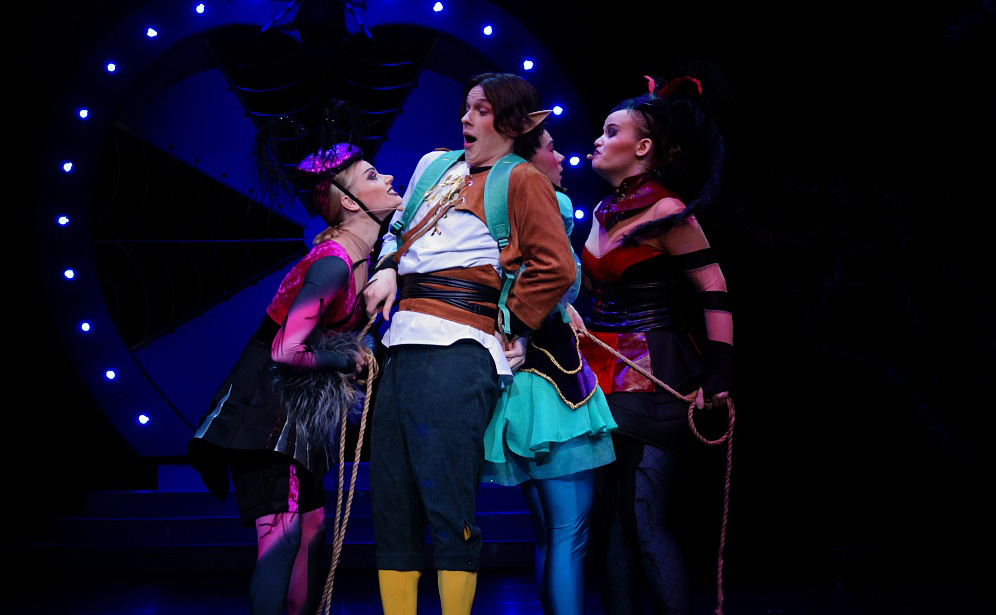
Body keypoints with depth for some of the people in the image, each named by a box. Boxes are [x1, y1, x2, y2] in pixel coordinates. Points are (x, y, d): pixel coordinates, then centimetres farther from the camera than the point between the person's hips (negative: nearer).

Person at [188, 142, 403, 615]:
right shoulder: (333, 263, -22)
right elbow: (285, 351, -25)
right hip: (266, 405, -9)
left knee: (311, 528, 9)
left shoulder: (363, 258, 6)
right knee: (282, 533, -12)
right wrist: (347, 359, -10)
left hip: (297, 409, 9)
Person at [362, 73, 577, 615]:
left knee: (447, 505, -9)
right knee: (391, 503, 6)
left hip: (458, 348, -7)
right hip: (404, 345, 7)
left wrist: (511, 328, -4)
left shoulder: (521, 179, 4)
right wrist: (387, 269, 9)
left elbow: (555, 266, -6)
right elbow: (400, 229, 29)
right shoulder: (435, 165, 24)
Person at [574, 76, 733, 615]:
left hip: (655, 380, -8)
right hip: (609, 377, 8)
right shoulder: (605, 213, 12)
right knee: (615, 516, 7)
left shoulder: (667, 212, -10)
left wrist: (717, 379, -17)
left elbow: (715, 295, -13)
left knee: (645, 520, -10)